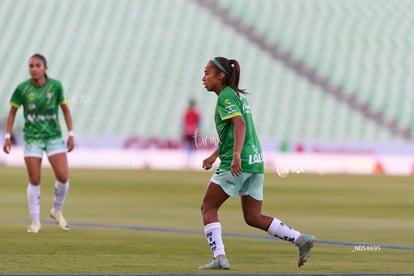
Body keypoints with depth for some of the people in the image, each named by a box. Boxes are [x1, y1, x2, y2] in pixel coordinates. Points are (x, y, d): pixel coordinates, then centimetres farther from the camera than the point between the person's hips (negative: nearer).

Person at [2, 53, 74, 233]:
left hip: (54, 137, 1)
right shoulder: (22, 89, -8)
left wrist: (71, 134, 1)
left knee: (63, 177, -8)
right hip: (32, 139, -1)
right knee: (34, 180, -4)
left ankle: (57, 211, 19)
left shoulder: (55, 86, -6)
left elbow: (65, 109, 4)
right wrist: (7, 136, 0)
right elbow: (12, 112, 3)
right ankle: (35, 222, 8)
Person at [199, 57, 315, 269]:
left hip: (237, 164, -9)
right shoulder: (238, 95, 21)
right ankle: (301, 240, 2)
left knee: (208, 207, 2)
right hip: (255, 162, 9)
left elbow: (239, 124, -23)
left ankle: (219, 258, -7)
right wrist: (214, 155, 37)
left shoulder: (225, 97, -8)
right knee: (254, 218, 12)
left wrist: (236, 154, -35)